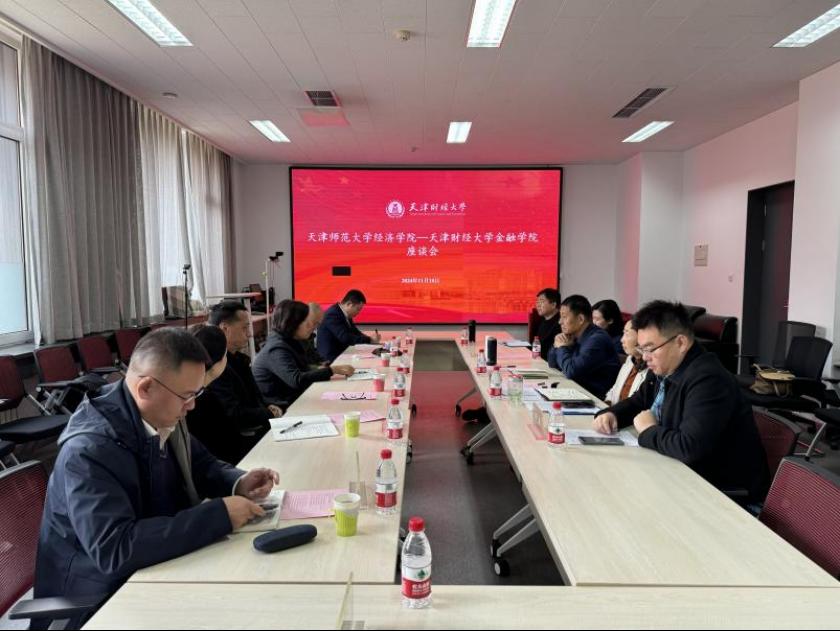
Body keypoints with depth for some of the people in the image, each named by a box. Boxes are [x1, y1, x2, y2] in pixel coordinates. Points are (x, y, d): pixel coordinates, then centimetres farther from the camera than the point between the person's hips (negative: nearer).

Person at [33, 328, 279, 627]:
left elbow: (198, 464, 11)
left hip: (155, 567, 7)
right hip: (102, 596, -7)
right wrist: (219, 514, -32)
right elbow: (115, 549, -34)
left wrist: (238, 483, -10)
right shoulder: (89, 450, -27)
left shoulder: (162, 416, -6)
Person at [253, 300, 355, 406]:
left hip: (290, 399, 8)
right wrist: (332, 370, -28)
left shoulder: (290, 342, 8)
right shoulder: (277, 350, -20)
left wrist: (318, 370, -5)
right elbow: (297, 380, -30)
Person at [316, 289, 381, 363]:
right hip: (331, 359, -9)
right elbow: (345, 338, -29)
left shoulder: (346, 315, 6)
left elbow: (354, 332, 15)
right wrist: (370, 340, -24)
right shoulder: (332, 315, -20)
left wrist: (370, 339, -4)